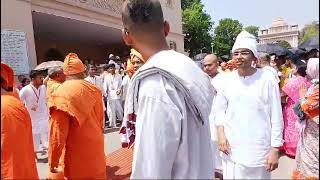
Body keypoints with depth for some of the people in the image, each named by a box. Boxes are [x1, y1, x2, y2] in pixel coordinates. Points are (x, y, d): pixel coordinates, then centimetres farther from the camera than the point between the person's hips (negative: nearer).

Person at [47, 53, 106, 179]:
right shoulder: (94, 90, -1)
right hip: (97, 151, 5)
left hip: (77, 159, -4)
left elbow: (58, 134, -17)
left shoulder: (61, 95, -17)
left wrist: (52, 163, -7)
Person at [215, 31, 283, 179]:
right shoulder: (227, 79, 0)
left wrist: (275, 149, -6)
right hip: (231, 147, 3)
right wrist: (221, 134, -4)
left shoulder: (267, 80, -7)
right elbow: (219, 110, 8)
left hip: (258, 149, -2)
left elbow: (276, 117, -5)